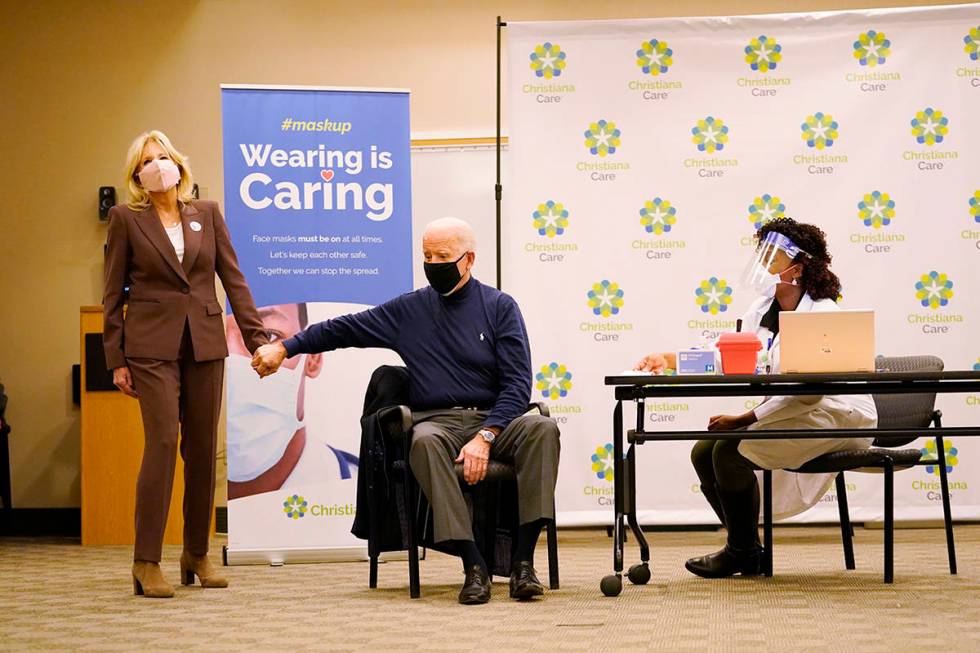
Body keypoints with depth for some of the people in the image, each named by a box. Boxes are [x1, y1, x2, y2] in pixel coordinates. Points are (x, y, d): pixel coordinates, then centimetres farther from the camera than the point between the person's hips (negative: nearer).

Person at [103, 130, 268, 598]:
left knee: (203, 449, 6)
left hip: (204, 343, 4)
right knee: (163, 441, -14)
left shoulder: (206, 213, 10)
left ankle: (197, 554, 18)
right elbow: (113, 293, 3)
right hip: (152, 345, -3)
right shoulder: (126, 218, 3)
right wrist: (116, 358, -2)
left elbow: (233, 277, 9)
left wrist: (256, 337, 2)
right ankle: (146, 563, -10)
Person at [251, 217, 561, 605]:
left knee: (542, 429, -33)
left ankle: (523, 562, -35)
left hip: (494, 420, 0)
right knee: (424, 442, -37)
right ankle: (473, 566, -40)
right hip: (437, 421, 0)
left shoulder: (499, 307, 7)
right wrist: (284, 348, 14)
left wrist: (485, 437, -15)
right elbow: (344, 329, 22)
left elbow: (517, 383, -2)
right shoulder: (409, 310, 14)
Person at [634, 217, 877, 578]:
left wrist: (744, 419, -28)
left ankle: (742, 553, -4)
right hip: (789, 412, 9)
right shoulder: (763, 309, 8)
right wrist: (671, 360, -13)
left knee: (730, 449, -22)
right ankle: (746, 551, 8)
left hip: (836, 418, -9)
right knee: (704, 451, -3)